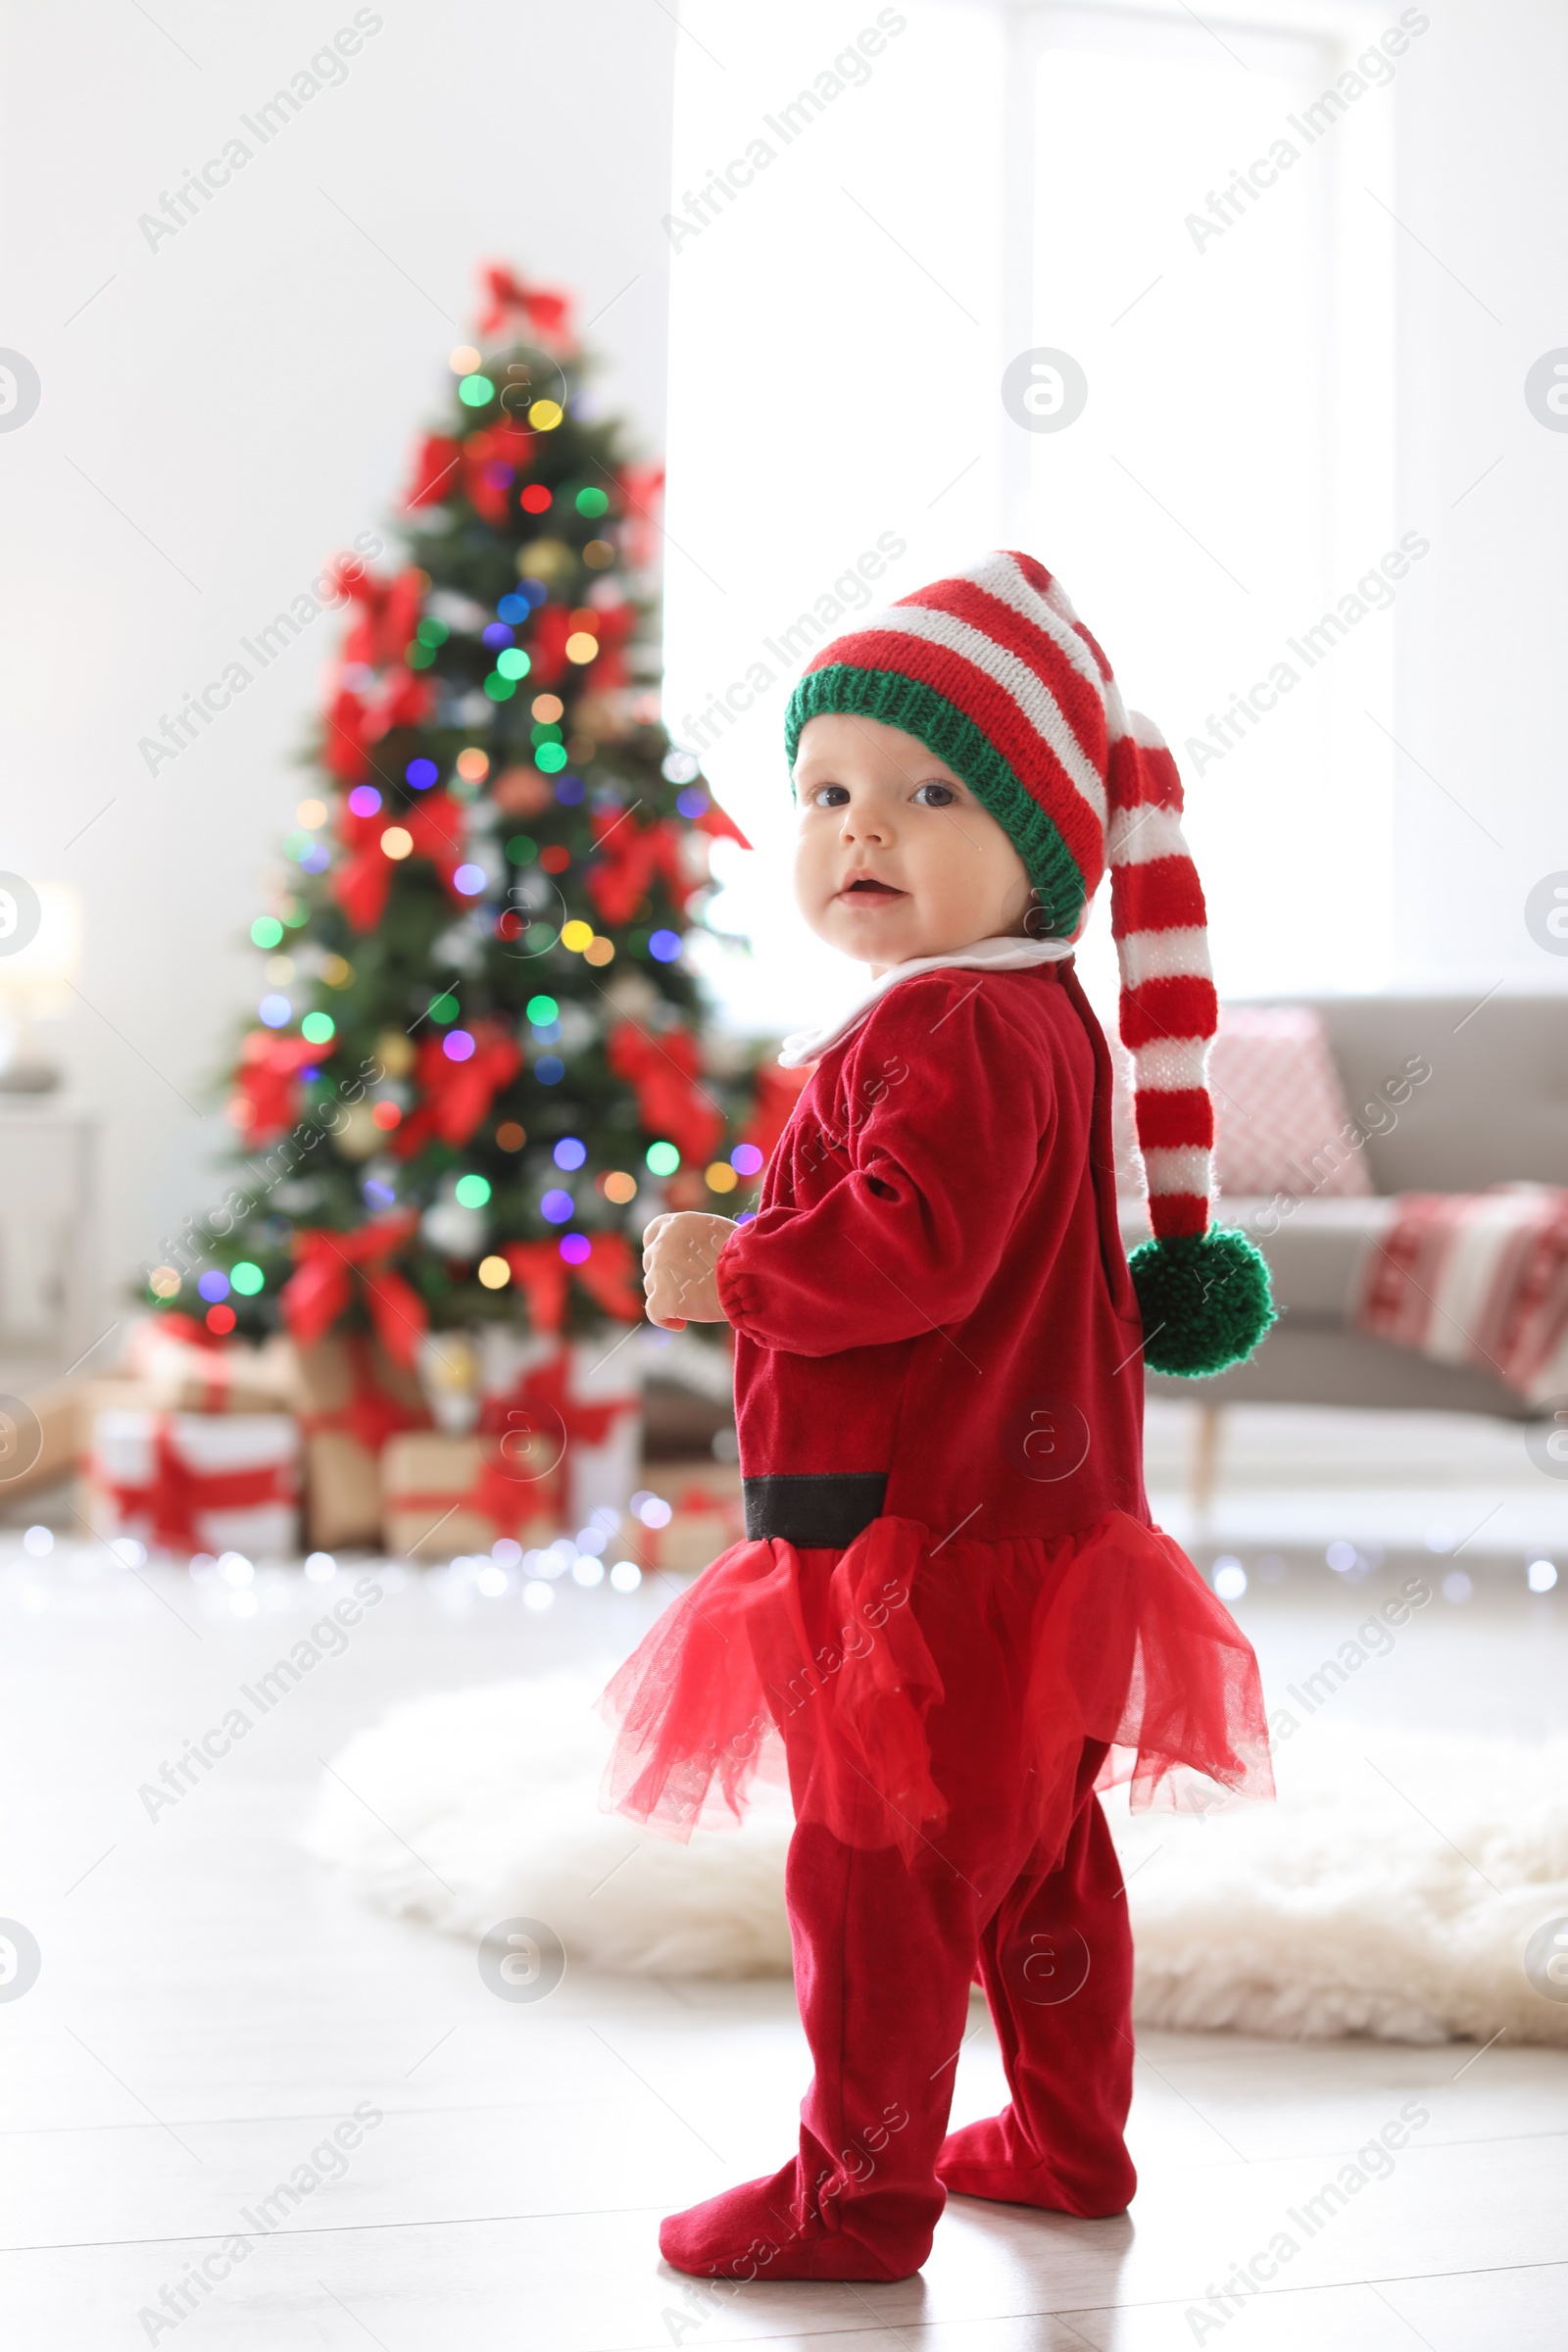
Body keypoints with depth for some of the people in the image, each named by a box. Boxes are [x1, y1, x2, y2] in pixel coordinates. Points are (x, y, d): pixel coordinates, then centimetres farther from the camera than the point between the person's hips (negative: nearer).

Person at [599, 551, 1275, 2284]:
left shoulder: (949, 1032, -19)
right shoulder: (1037, 1020, 14)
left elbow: (916, 1247, -30)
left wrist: (731, 1272, -18)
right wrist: (765, 1262, 16)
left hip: (933, 1546, -11)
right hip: (1035, 1524, 11)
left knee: (878, 1870, 0)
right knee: (1035, 1857, 20)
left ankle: (860, 2193, 11)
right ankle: (1070, 2141, 33)